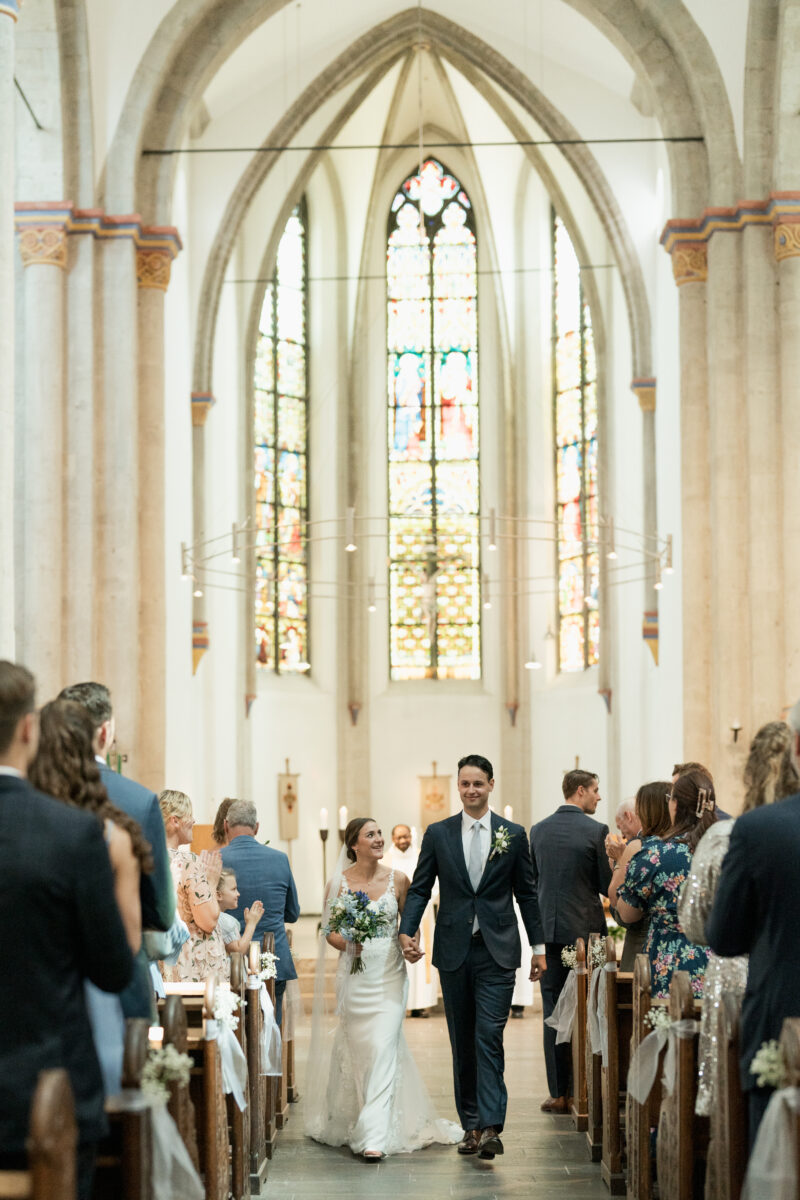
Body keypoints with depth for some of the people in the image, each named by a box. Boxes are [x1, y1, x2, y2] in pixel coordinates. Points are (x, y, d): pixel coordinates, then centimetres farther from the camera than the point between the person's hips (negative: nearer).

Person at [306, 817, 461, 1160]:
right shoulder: (339, 882, -1)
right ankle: (349, 1121, 29)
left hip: (389, 975, 0)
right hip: (355, 975, 0)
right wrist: (347, 944, -14)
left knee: (383, 1049, -10)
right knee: (358, 1050, 8)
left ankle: (375, 1136, -12)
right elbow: (328, 930, 5)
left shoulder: (398, 880, 1)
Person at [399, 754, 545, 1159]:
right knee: (462, 1043, 8)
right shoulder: (438, 834, 6)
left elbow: (527, 893, 8)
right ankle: (471, 1125, 16)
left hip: (497, 951, -2)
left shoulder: (513, 834, 4)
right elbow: (420, 888, 6)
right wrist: (407, 931, -9)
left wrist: (538, 946, 7)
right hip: (454, 951, 2)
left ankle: (490, 1127, -15)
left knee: (489, 1039, -11)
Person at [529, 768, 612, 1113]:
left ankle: (558, 1093, 5)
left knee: (553, 1011, 5)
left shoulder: (538, 830, 5)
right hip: (586, 928, -3)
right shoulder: (595, 831, -8)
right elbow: (607, 885, -6)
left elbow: (531, 880, 12)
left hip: (549, 929, 3)